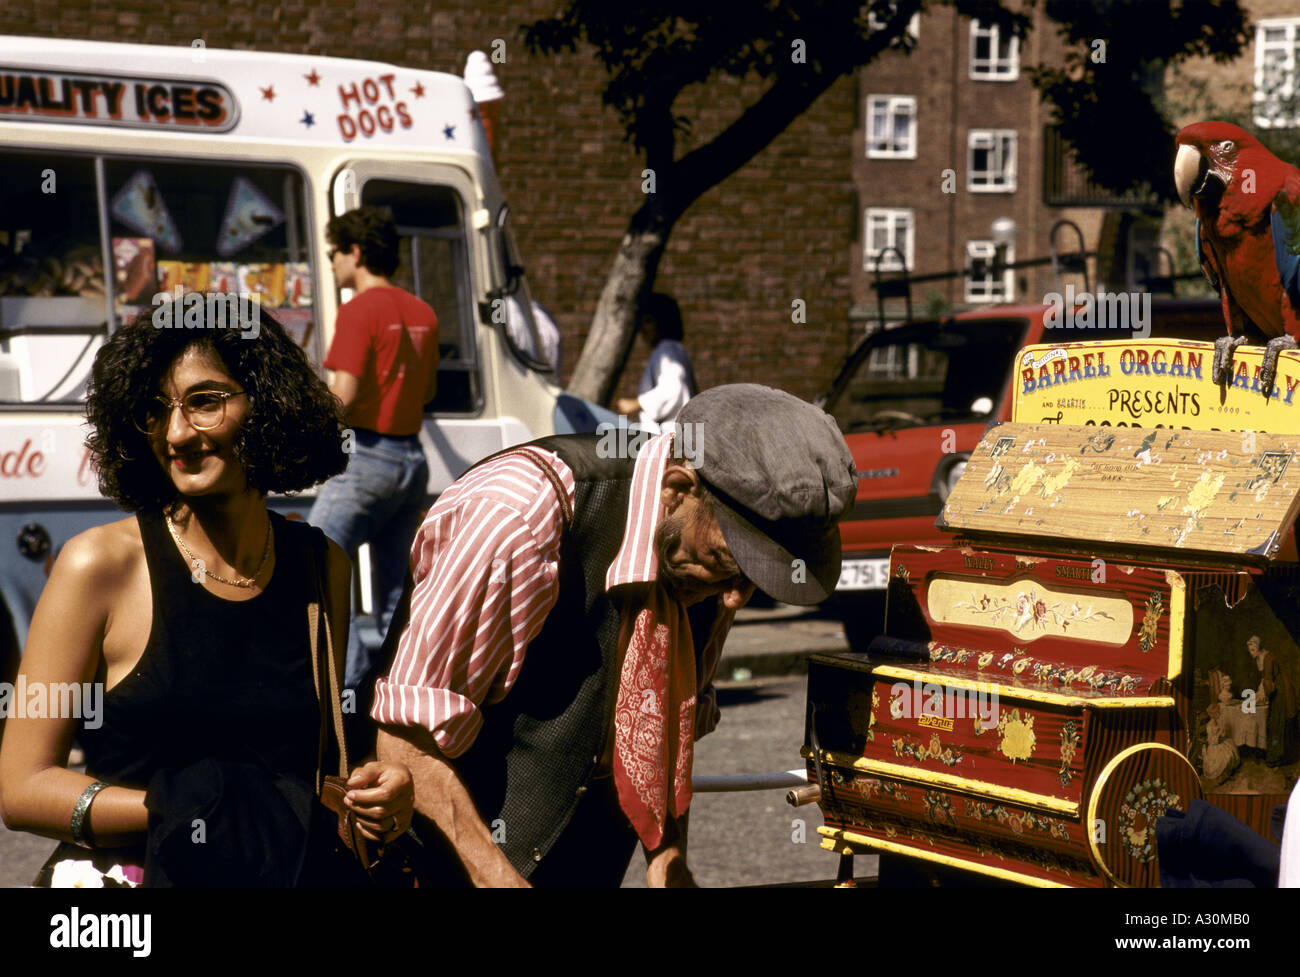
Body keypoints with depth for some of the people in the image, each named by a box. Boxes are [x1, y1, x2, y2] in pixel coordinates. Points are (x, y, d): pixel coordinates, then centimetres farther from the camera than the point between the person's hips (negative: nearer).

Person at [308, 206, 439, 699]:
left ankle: (352, 678, -12)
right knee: (397, 589, 12)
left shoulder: (360, 311, -12)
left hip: (366, 458, -8)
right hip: (412, 459, 8)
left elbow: (343, 396, -18)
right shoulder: (422, 313, 11)